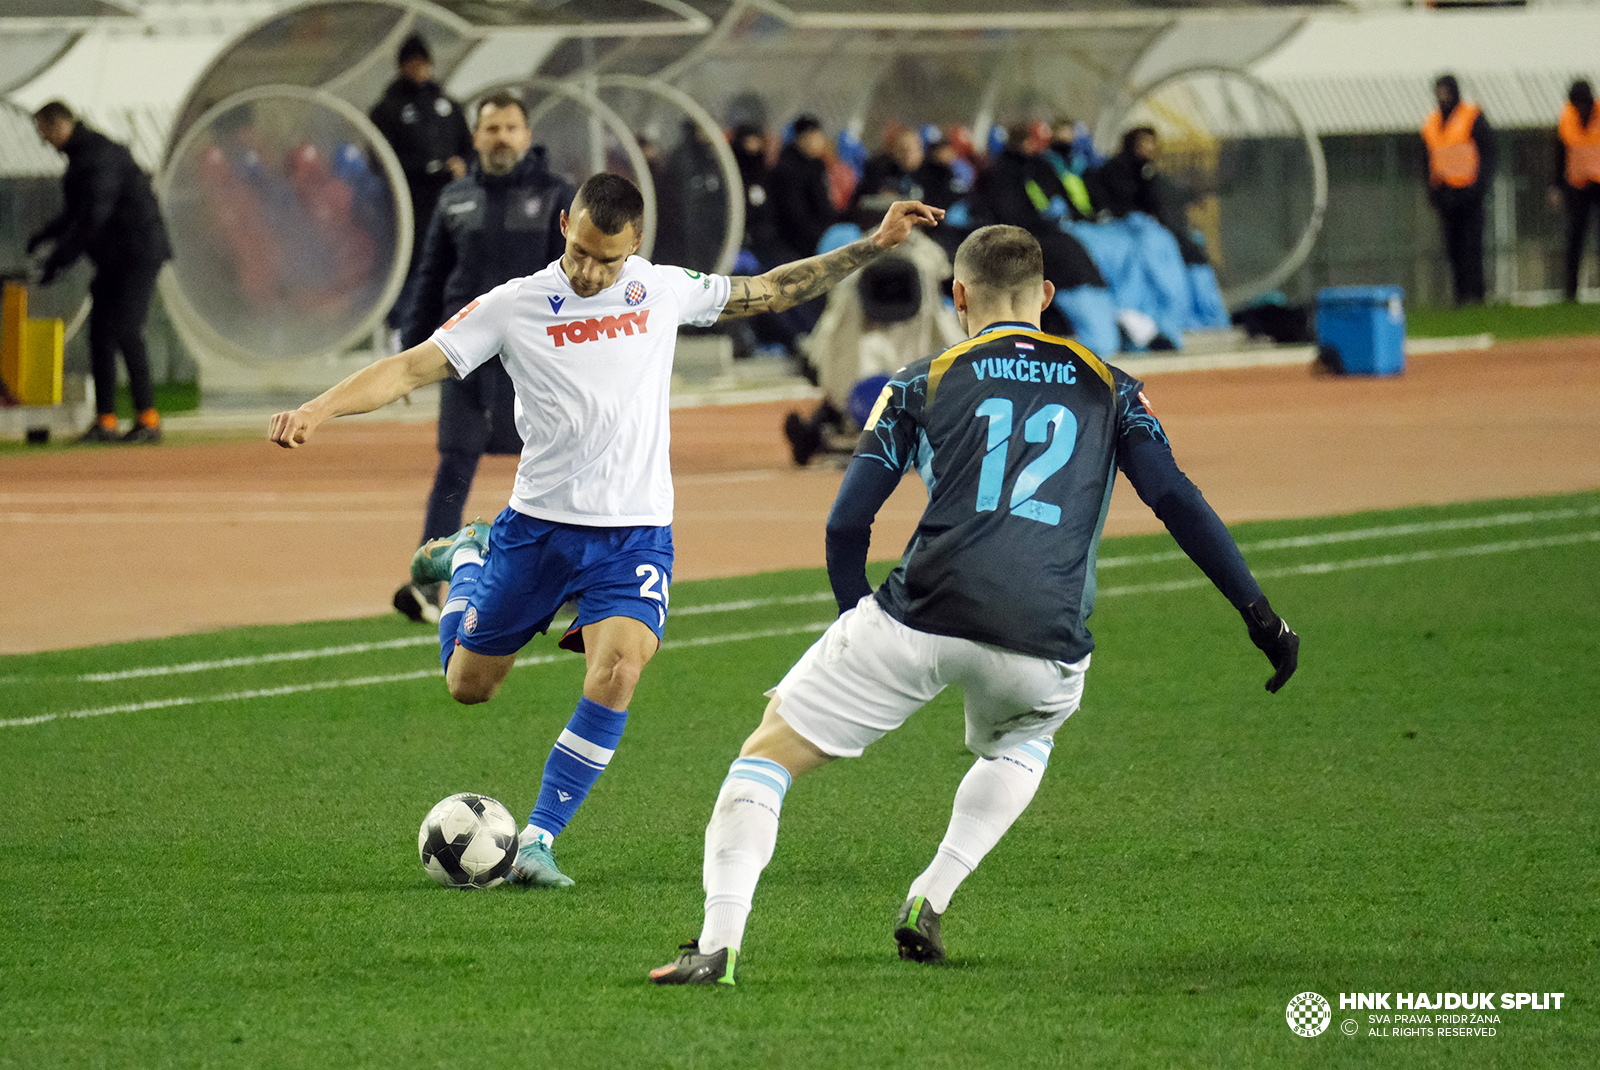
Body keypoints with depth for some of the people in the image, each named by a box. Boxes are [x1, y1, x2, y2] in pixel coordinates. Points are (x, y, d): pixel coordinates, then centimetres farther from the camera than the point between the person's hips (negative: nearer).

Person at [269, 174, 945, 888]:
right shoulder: (514, 306, -6)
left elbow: (770, 292, 15)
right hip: (538, 526, 0)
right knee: (469, 684, 11)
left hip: (635, 533, 0)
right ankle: (469, 559, 45)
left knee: (618, 669, -25)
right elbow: (411, 369, -8)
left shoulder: (662, 291, 2)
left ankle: (537, 842, -15)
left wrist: (875, 245, 12)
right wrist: (317, 410, -21)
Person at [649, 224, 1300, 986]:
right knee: (1027, 736, 38)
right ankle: (929, 903, 22)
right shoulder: (1106, 387, 19)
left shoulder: (922, 382, 15)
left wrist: (857, 621, 27)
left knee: (771, 751, 9)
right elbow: (1178, 503, 10)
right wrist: (1258, 614, 11)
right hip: (1043, 649, 2)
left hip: (920, 617, -2)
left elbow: (847, 523, 12)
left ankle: (719, 944, -10)